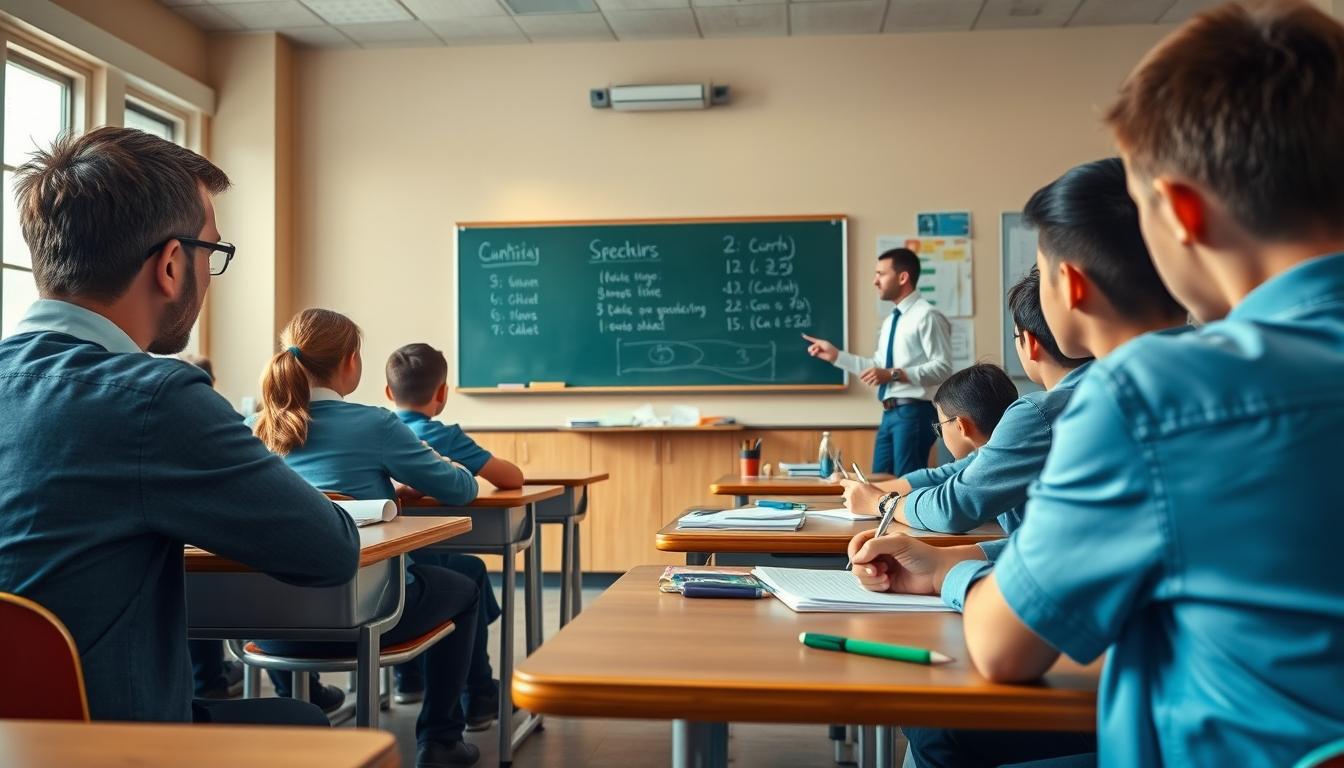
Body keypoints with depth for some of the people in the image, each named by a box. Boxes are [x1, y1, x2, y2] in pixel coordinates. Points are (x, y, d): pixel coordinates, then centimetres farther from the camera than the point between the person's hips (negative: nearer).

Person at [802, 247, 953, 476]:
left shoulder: (927, 316, -11)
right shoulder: (890, 321, 18)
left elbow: (942, 368, -18)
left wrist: (893, 374, -24)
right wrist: (836, 356, 16)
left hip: (914, 413, -9)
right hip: (889, 414, 9)